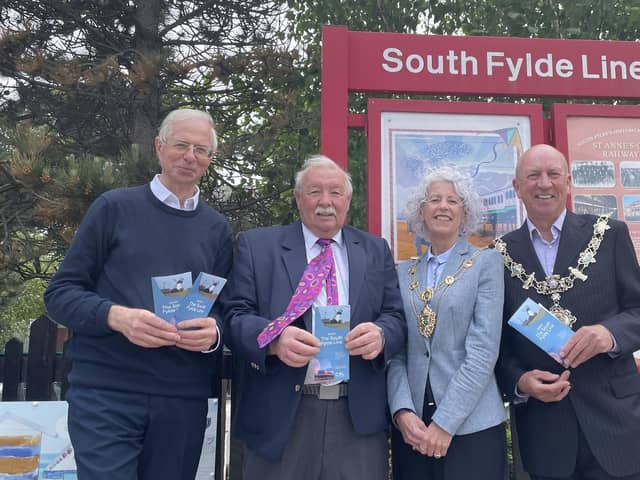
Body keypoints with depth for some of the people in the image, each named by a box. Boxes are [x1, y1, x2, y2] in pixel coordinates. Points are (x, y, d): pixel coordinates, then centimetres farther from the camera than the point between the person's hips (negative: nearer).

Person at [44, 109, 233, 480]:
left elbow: (226, 308, 12)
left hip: (183, 398, 3)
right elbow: (60, 292, -1)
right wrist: (116, 316, -20)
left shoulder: (217, 228, 11)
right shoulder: (115, 207, 1)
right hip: (106, 392, -3)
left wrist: (214, 330, -12)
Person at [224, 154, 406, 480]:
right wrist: (274, 339, -23)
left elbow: (396, 316, 6)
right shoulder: (257, 245, 4)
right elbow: (235, 317, -3)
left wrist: (380, 334, -17)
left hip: (360, 417, 2)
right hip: (279, 417, -1)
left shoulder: (376, 250, 12)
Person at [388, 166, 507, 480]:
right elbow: (395, 350, 4)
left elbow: (484, 350, -10)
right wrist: (403, 411, -10)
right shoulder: (404, 272, 8)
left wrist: (445, 422, -14)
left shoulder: (486, 262, -2)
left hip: (471, 426, -3)